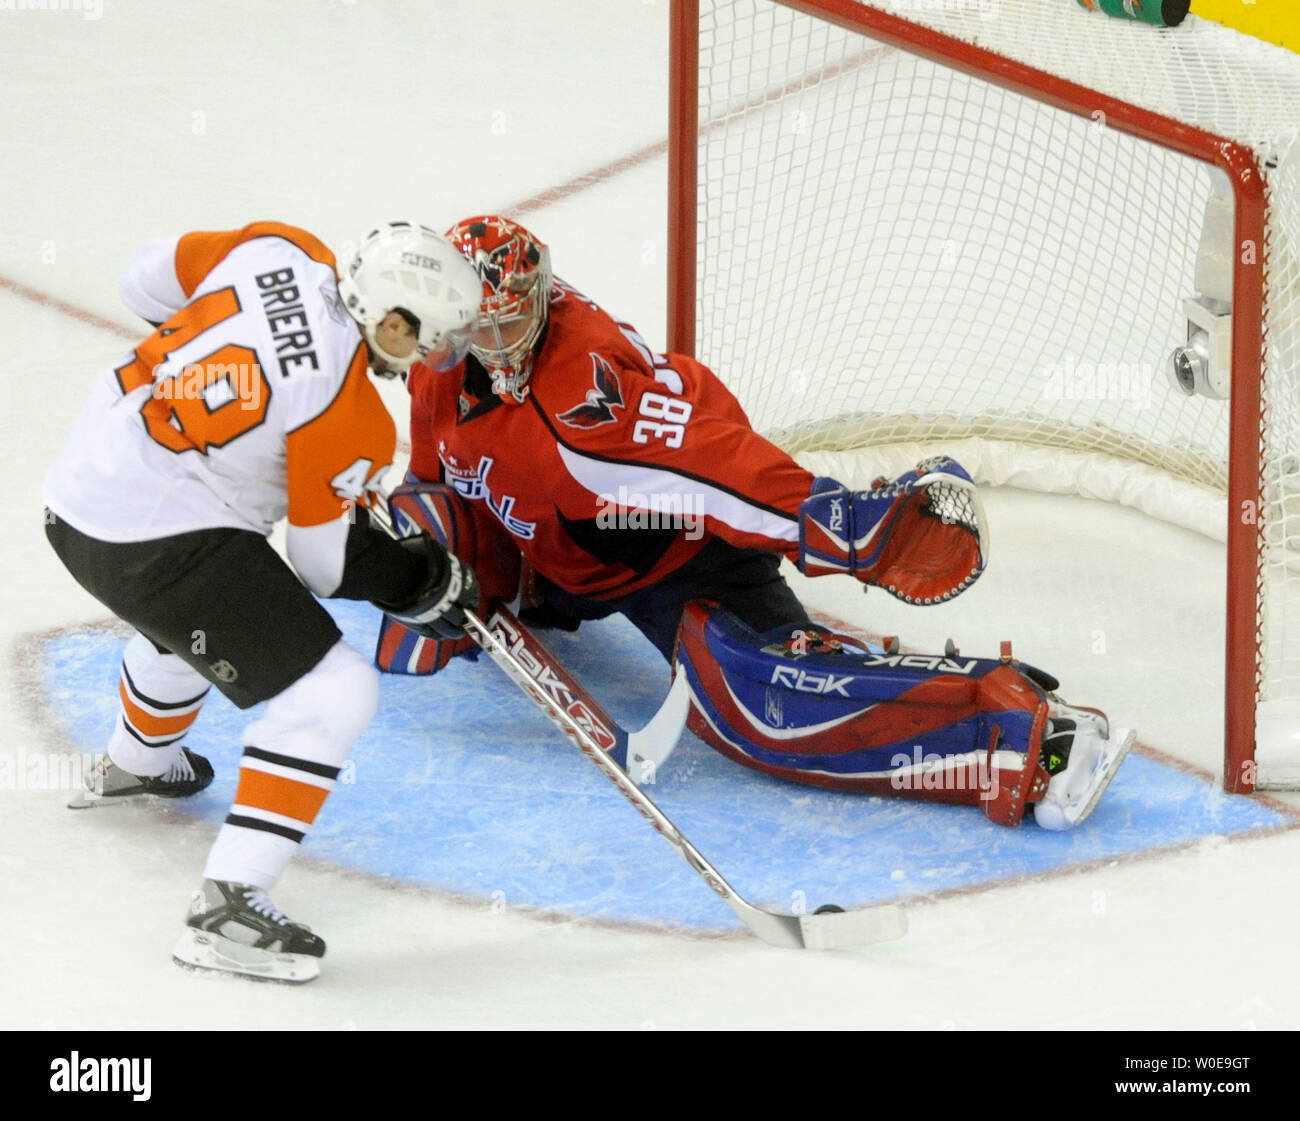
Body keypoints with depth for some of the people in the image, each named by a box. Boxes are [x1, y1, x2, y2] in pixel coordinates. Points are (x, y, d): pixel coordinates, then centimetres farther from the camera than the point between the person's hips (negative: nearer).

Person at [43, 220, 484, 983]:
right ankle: (229, 907, -13)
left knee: (196, 619, 39)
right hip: (160, 541, -9)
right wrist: (434, 583, 5)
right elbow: (330, 562, -8)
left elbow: (151, 279, 12)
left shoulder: (281, 251, -4)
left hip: (86, 486, 9)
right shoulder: (348, 416, -20)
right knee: (332, 693, -10)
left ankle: (135, 764, 66)